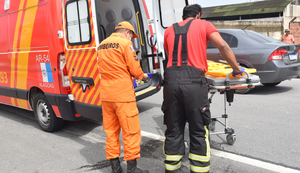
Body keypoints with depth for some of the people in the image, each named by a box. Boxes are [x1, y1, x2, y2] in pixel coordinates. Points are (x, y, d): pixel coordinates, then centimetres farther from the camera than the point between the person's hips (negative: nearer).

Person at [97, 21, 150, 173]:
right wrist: (143, 76, 12)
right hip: (123, 94, -7)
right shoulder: (125, 43, -7)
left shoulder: (101, 45, 14)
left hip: (106, 95, 7)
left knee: (111, 131, 14)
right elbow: (135, 69, -10)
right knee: (131, 132, 4)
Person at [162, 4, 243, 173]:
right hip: (193, 80, -3)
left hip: (171, 79, 4)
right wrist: (237, 69, 11)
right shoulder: (204, 25, 13)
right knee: (199, 133, 5)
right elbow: (223, 46, 2)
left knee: (173, 131, 11)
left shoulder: (169, 30, 23)